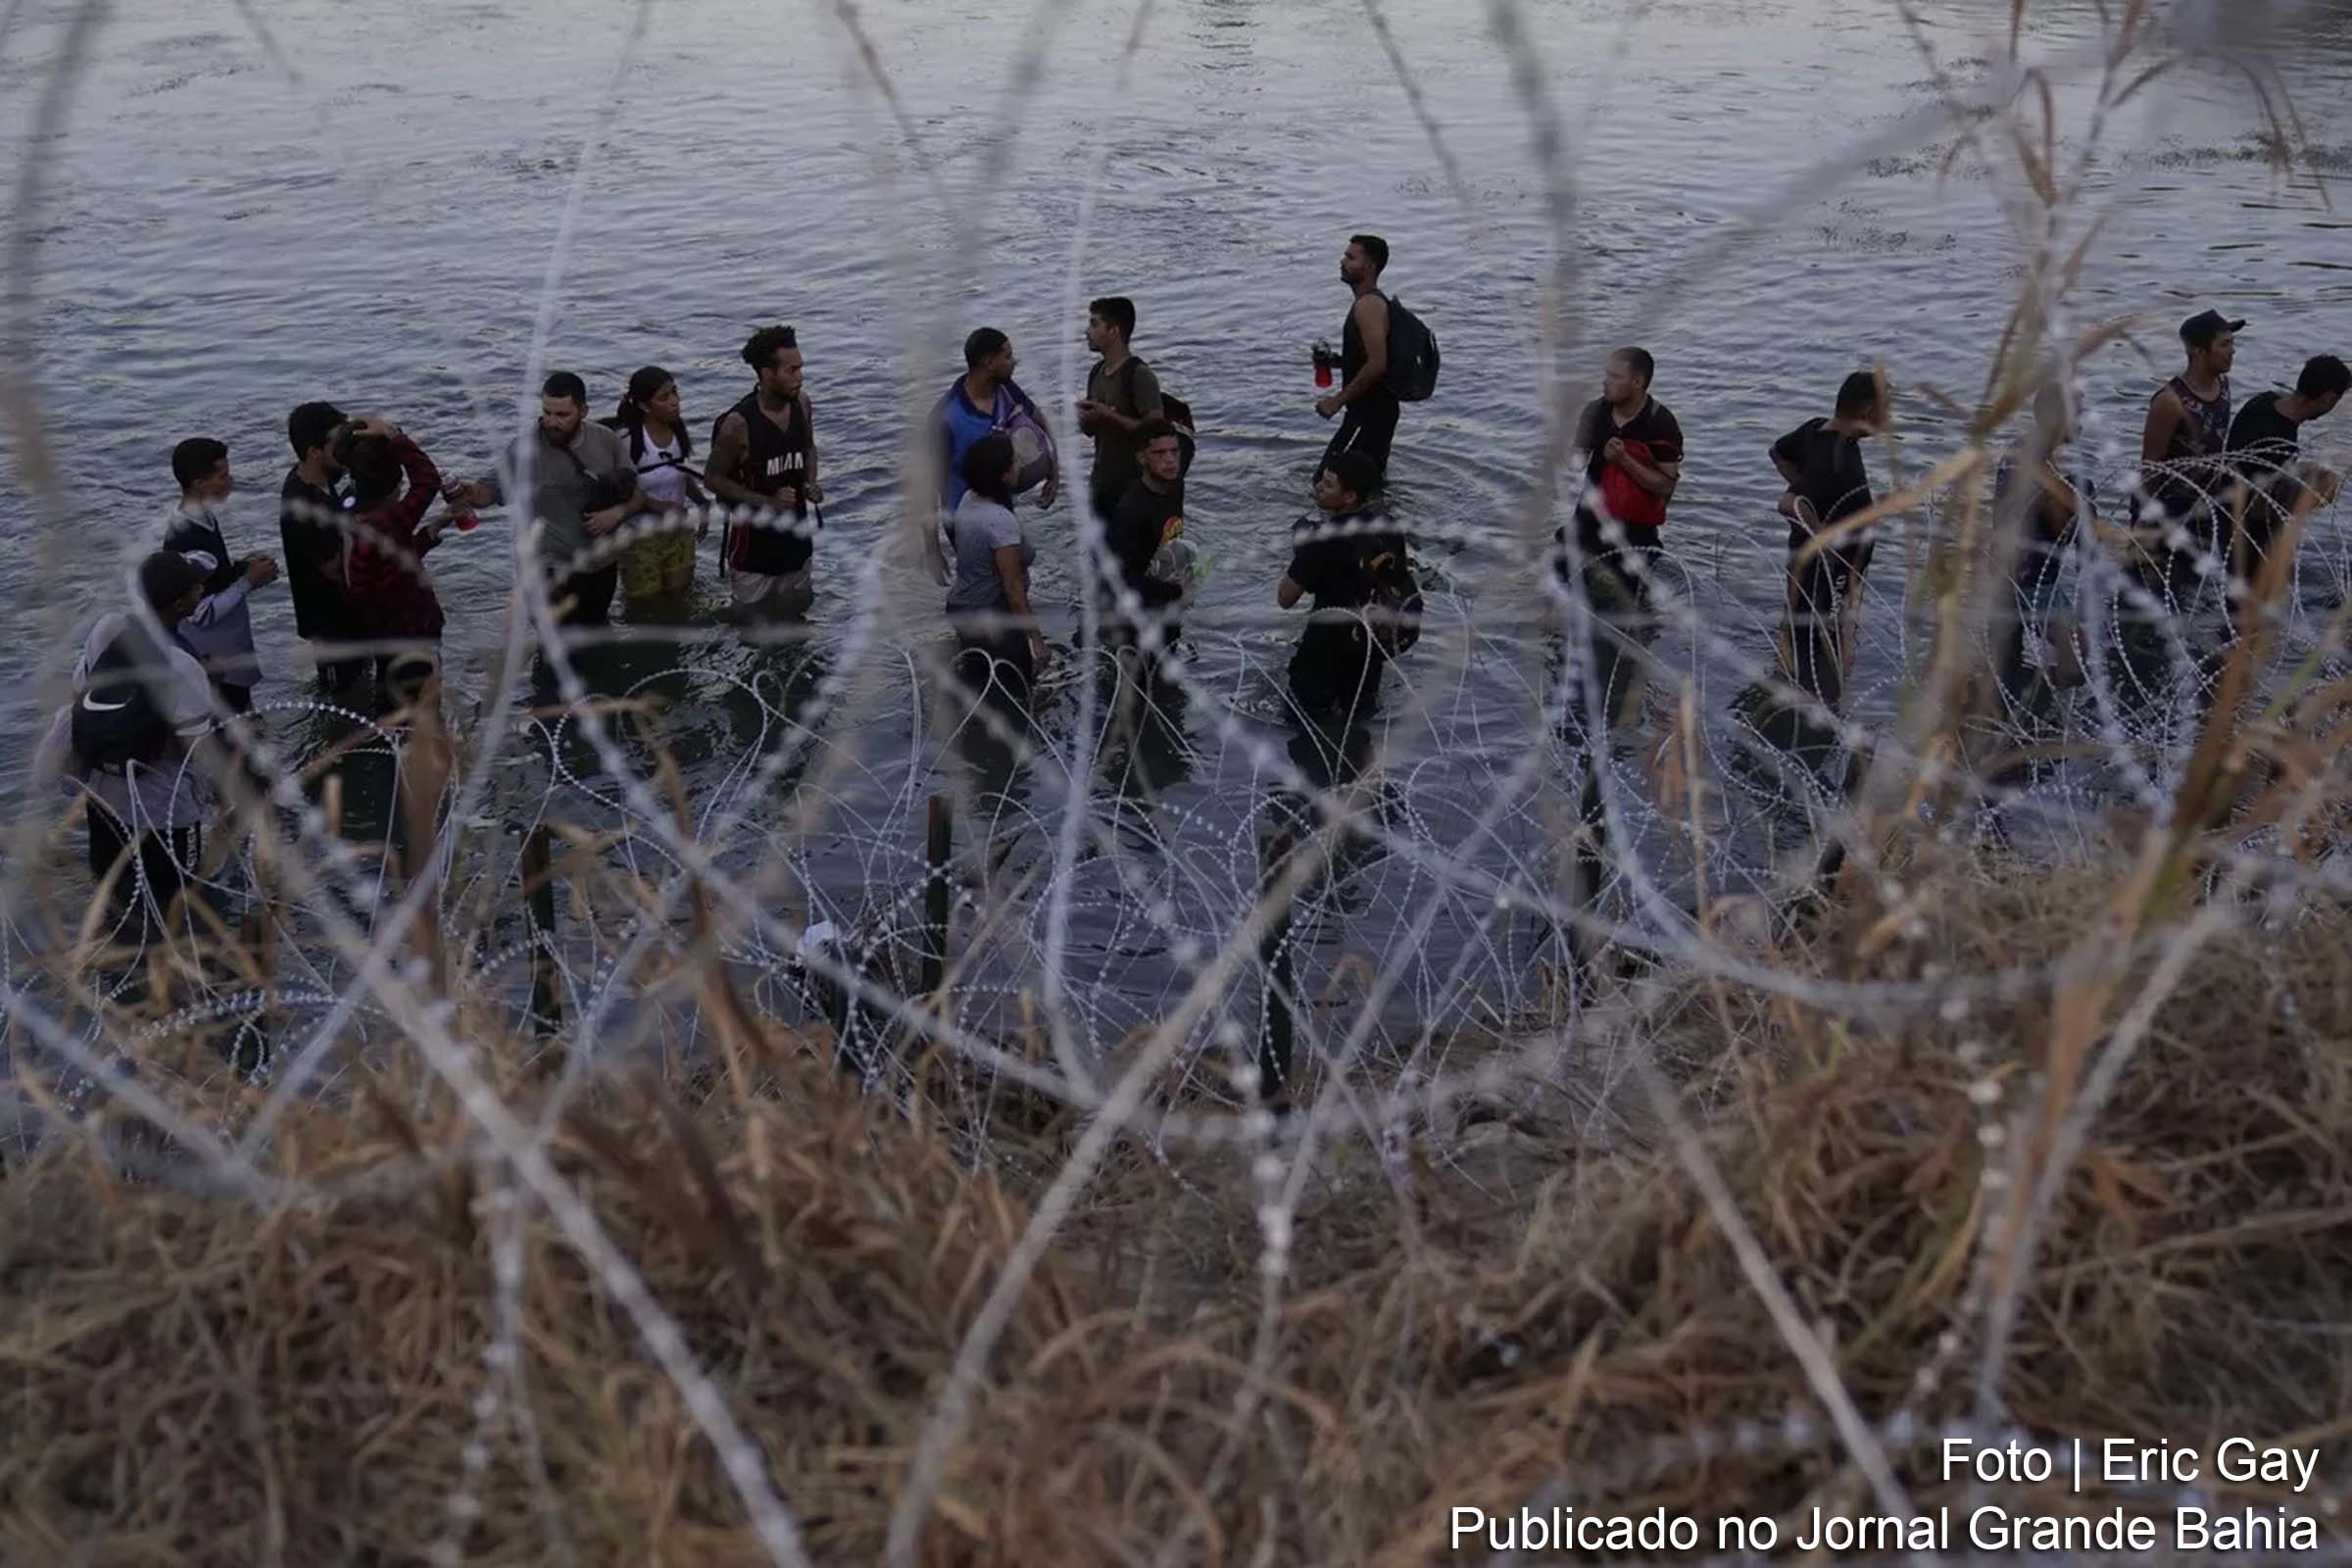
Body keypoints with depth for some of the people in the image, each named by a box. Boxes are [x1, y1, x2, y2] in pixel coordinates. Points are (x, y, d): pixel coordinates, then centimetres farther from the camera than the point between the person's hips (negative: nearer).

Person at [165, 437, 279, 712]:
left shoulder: (202, 519, -2)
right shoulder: (188, 539, -32)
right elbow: (203, 613, -28)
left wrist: (240, 566, -1)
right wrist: (249, 581, -22)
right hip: (216, 663, -10)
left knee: (240, 720, 24)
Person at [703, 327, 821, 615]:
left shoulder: (801, 402, -6)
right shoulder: (739, 423, -23)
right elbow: (712, 479, -13)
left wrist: (810, 483, -8)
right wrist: (767, 502, -23)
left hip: (796, 534, 5)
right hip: (754, 542, -5)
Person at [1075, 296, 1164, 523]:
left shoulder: (1139, 375, -16)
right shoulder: (1096, 373, 10)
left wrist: (1109, 416, -25)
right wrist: (1083, 417, -7)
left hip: (1133, 487, -8)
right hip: (1101, 485, 8)